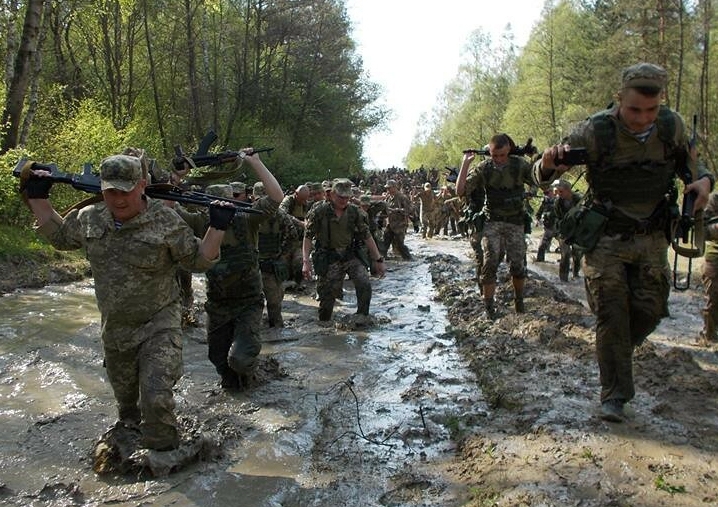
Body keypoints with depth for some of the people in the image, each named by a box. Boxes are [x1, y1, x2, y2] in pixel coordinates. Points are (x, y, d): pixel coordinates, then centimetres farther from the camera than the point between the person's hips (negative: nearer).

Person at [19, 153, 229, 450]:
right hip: (114, 330, 5)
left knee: (156, 400, -15)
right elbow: (58, 236, 17)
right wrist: (37, 198, 13)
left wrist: (217, 228, -21)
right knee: (125, 398, 25)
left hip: (159, 328, -5)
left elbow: (198, 260, -9)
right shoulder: (89, 219, -2)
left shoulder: (165, 222, -16)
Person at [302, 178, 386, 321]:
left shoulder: (355, 211, -1)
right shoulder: (319, 211, -9)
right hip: (329, 260, -2)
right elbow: (308, 237, -7)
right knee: (327, 295, 1)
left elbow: (367, 236, 3)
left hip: (351, 256, 2)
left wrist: (378, 259, 1)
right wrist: (306, 261, -17)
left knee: (364, 284, -17)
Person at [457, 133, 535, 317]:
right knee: (490, 265, -8)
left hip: (515, 223, 0)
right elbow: (460, 190, -11)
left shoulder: (520, 165, -5)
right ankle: (489, 306, 2)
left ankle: (519, 300, 28)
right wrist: (465, 162, -13)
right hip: (492, 223, 0)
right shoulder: (483, 168, -5)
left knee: (518, 266, 4)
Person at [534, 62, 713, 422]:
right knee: (611, 316, -5)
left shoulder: (673, 126, -6)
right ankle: (614, 396, 6)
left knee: (650, 311, 6)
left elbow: (688, 162, 16)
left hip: (652, 240, 4)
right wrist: (548, 163, -37)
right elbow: (542, 177, -12)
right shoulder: (594, 131, -18)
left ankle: (617, 352, 37)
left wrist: (703, 179, -7)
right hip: (606, 239, -4)